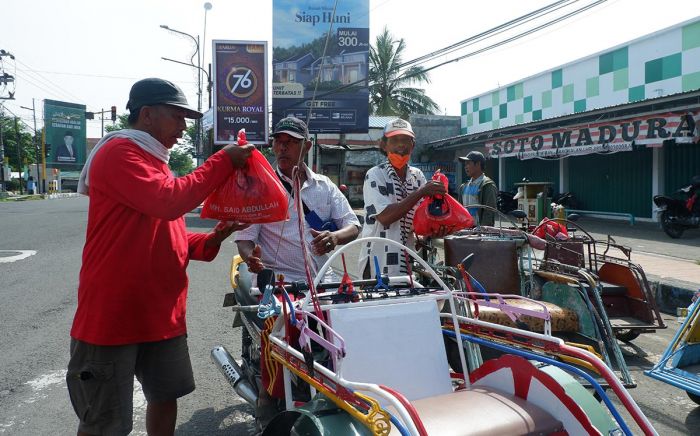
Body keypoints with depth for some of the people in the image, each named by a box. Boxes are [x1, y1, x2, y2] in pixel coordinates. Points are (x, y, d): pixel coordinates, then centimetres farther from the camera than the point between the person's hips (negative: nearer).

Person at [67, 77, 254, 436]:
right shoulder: (118, 152, -12)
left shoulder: (153, 161, 18)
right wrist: (224, 161, -17)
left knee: (166, 398, 18)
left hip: (163, 313, 9)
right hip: (111, 314, -9)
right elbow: (168, 201, -26)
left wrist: (211, 239, 1)